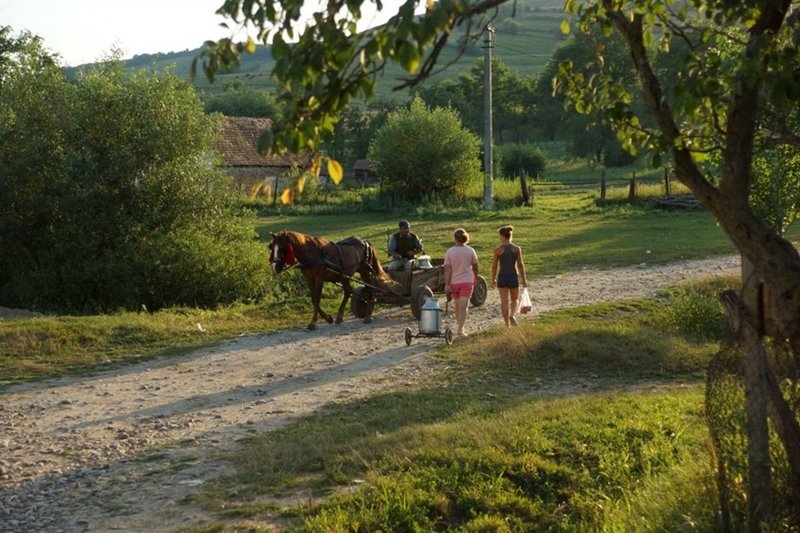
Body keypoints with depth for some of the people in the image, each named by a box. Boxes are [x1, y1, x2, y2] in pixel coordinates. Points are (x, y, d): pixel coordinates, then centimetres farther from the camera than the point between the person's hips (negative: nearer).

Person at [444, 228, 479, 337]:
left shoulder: (449, 252, -7)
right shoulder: (470, 251, -4)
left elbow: (447, 269, -10)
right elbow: (475, 267, 5)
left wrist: (446, 284, -10)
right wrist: (476, 279, 22)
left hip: (454, 282, 1)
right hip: (467, 282, -1)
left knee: (457, 306, 17)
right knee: (463, 306, -5)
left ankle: (460, 326, 29)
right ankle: (460, 329, -16)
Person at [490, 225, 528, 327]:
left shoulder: (498, 250, -7)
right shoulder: (517, 249, -4)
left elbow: (494, 266, -3)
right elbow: (520, 265, -3)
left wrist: (493, 279, 9)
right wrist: (524, 279, 5)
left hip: (502, 277, -1)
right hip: (513, 277, 1)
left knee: (504, 302, 6)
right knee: (514, 299, 20)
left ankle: (507, 324, 7)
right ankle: (511, 315, -7)